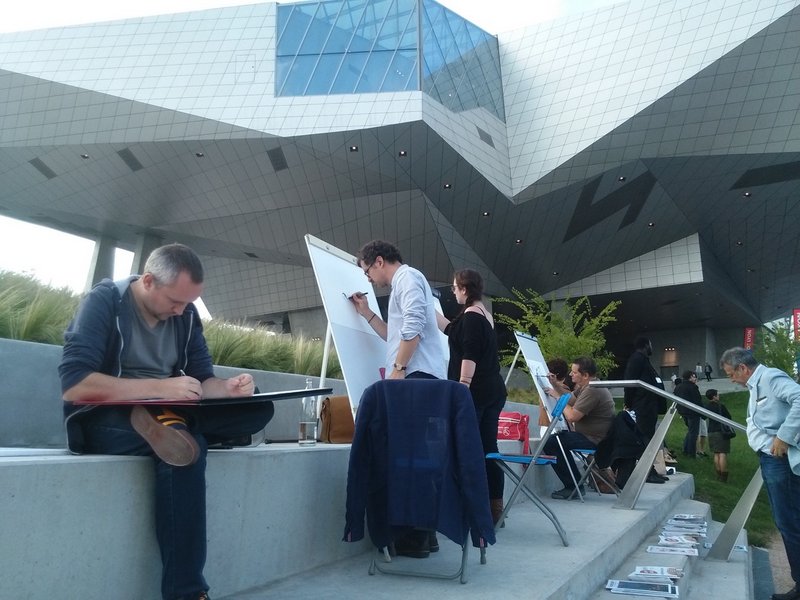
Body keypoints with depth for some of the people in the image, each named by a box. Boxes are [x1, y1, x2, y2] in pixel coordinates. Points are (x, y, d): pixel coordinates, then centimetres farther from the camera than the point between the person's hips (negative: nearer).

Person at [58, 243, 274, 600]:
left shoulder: (185, 314, 4)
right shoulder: (105, 301, -12)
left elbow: (203, 380, 6)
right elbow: (73, 384, -23)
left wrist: (227, 389, -18)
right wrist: (160, 388, -30)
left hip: (162, 413, 5)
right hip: (105, 420, -5)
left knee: (258, 409, -14)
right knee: (185, 445, -36)